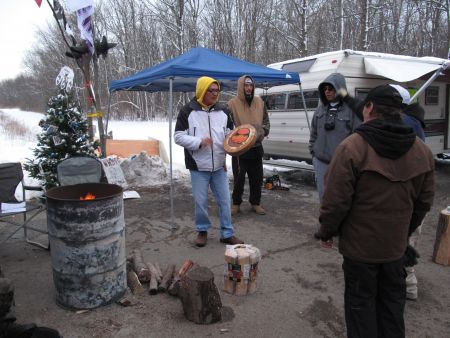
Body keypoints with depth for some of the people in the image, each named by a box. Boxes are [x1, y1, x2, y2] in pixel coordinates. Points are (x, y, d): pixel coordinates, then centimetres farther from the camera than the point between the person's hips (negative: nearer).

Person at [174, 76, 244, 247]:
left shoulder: (223, 111, 7)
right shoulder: (188, 111, -5)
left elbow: (229, 133, 17)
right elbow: (179, 136, -7)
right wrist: (199, 142, -20)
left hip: (219, 165, 4)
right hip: (198, 166, -3)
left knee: (224, 200, 8)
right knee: (201, 201, 7)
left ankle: (227, 233, 21)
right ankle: (202, 231, 27)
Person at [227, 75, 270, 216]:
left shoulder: (259, 102, 5)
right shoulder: (232, 104, -9)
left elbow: (266, 120, 15)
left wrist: (263, 131, -2)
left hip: (256, 147, 4)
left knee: (257, 178, 12)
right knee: (239, 179, 4)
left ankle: (255, 203, 27)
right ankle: (236, 204, 22)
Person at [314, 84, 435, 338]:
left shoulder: (352, 147, -21)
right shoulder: (423, 151, -1)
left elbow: (336, 200, -20)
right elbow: (424, 202, 6)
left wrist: (327, 231, -3)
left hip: (360, 244, -5)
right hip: (396, 244, 5)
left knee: (360, 300, 13)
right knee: (393, 298, 23)